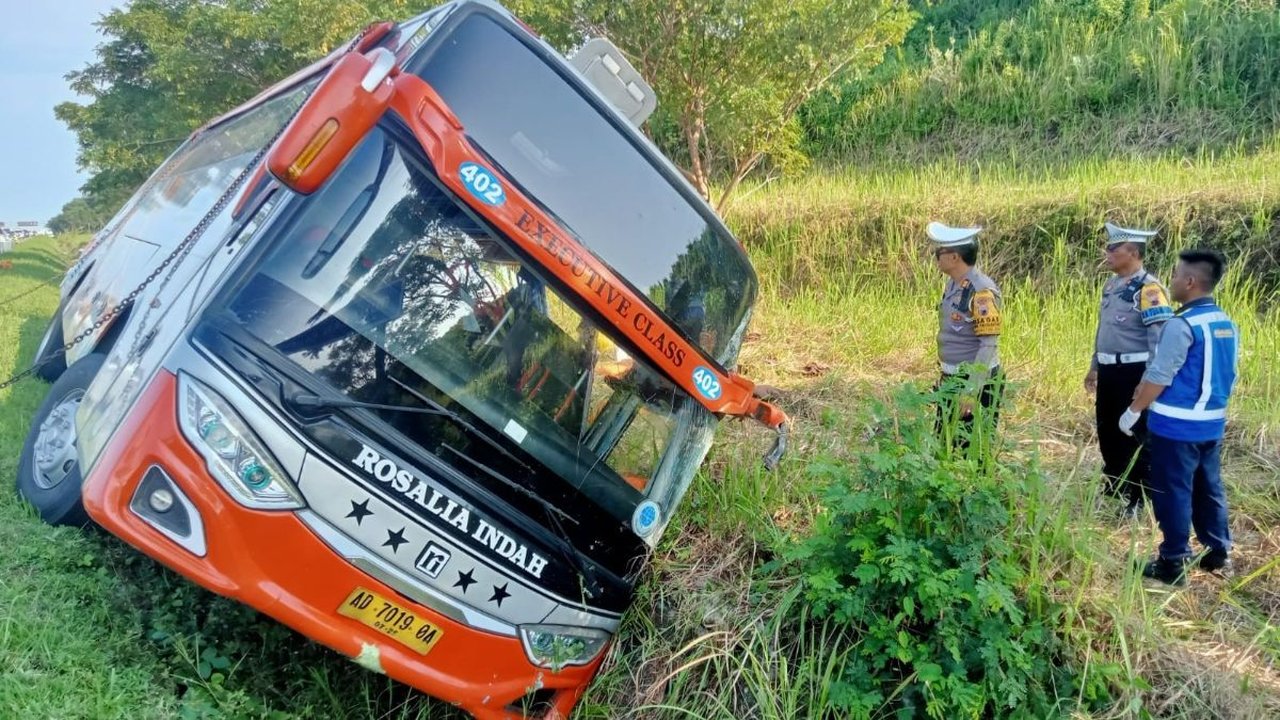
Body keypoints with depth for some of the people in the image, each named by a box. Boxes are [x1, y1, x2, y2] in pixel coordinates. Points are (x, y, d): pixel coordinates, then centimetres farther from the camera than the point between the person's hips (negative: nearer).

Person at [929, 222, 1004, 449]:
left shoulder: (982, 292, -21)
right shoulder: (953, 284, 6)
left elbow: (989, 345, -22)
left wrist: (971, 391, -23)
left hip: (977, 382, -9)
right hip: (952, 380, 9)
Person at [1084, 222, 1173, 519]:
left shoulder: (1148, 289, -17)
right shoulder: (1111, 284, 11)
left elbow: (1161, 338, -20)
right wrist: (1094, 367, 22)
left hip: (1135, 373, -9)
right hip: (1110, 372, 9)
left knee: (1136, 437, 3)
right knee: (1106, 431, 17)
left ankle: (1137, 500, 15)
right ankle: (1114, 488, 34)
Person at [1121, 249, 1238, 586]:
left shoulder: (1181, 326, -20)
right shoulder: (1228, 325, 7)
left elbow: (1159, 377, -18)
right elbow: (1226, 376, 15)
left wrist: (1133, 411, -8)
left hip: (1176, 426, -8)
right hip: (1212, 424, 8)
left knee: (1173, 492, 1)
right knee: (1208, 487, 18)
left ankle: (1173, 563, 9)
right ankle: (1219, 553, 28)